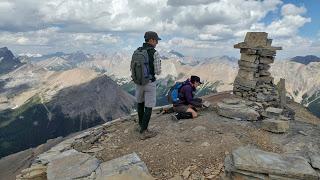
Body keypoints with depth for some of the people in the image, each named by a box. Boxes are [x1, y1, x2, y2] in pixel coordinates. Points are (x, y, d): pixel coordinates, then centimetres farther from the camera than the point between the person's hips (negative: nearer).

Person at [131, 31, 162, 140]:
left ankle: (141, 125, 35)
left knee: (140, 102, 25)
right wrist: (157, 69, 10)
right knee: (149, 107, 3)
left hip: (138, 82, 6)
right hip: (150, 83, -5)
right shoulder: (155, 53, -15)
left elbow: (132, 69, 6)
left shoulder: (136, 52, 2)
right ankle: (144, 132, 5)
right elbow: (158, 72, -14)